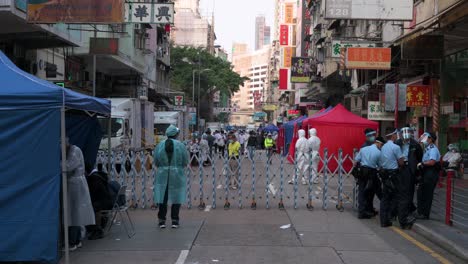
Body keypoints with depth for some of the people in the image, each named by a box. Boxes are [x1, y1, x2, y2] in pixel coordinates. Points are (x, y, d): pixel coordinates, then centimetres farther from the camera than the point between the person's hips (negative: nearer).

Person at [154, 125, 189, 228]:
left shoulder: (160, 145, -3)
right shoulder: (180, 145, -8)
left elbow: (156, 162, -1)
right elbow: (185, 162, -5)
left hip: (162, 175, 2)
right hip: (177, 175, -1)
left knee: (162, 198, 9)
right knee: (176, 198, 8)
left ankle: (162, 220, 12)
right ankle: (175, 220, 11)